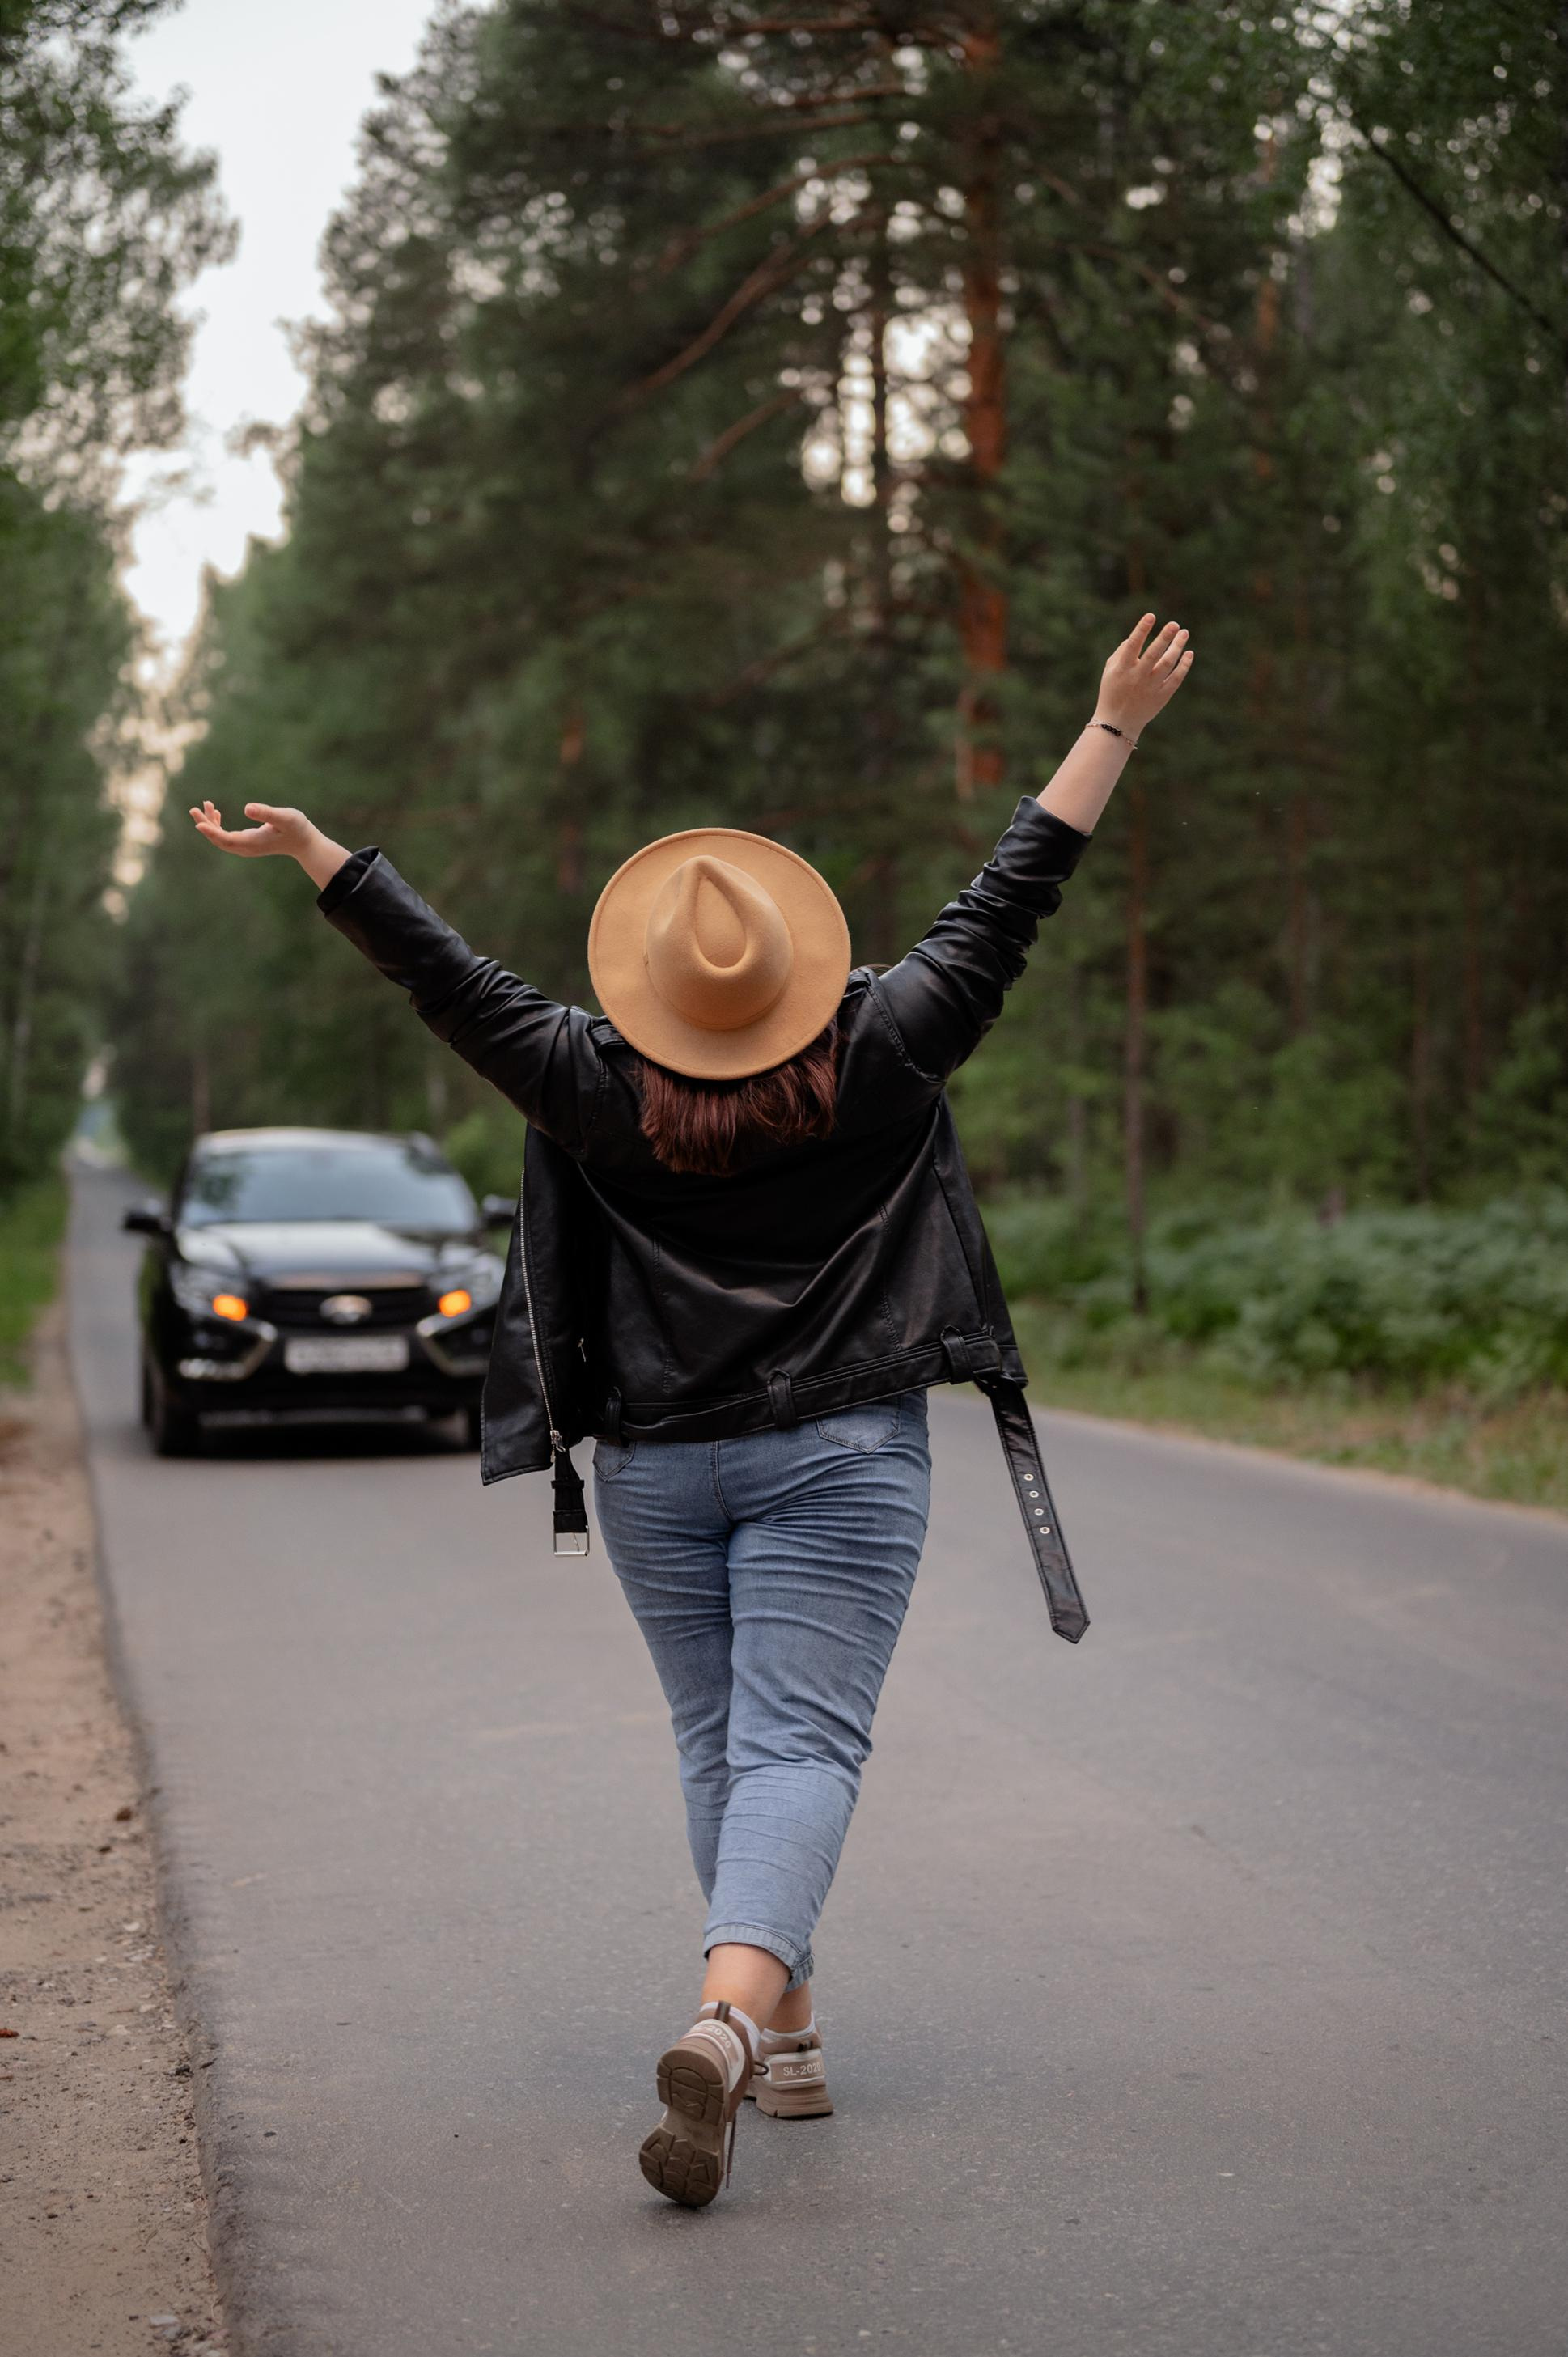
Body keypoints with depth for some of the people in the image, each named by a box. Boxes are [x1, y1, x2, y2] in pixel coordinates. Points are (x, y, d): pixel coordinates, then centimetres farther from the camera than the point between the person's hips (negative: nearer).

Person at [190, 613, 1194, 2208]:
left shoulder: (601, 1094, -6)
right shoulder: (879, 1060, -6)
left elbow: (450, 981, -2)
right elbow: (1005, 907, -1)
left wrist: (312, 852, 6)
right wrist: (1113, 727, 6)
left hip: (657, 1465, 2)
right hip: (838, 1458, -2)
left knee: (719, 1742, 15)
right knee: (799, 1741, -8)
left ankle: (782, 2029, 21)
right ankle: (730, 2018, -29)